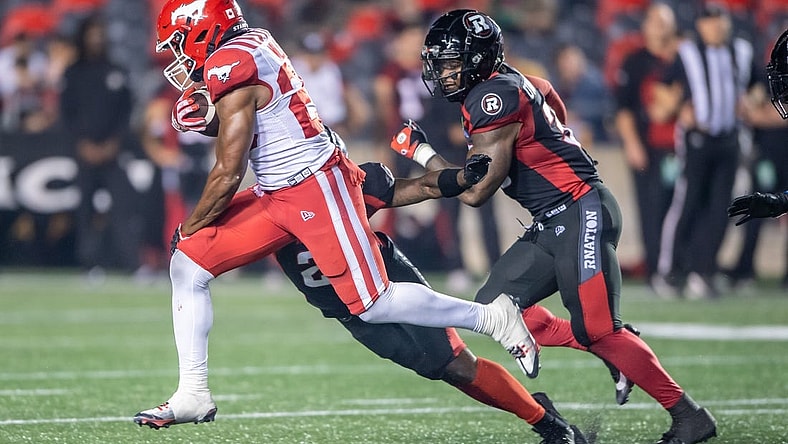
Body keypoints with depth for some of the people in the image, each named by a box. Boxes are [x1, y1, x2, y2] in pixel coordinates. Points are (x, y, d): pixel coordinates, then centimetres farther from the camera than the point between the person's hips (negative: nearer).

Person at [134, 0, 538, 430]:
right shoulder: (255, 42, 9)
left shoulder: (229, 66, -17)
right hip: (277, 196, 10)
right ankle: (193, 394, 4)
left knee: (373, 304, -6)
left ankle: (491, 318, 9)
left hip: (317, 189, -10)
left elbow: (228, 173, -14)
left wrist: (189, 227, -1)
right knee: (188, 263, 2)